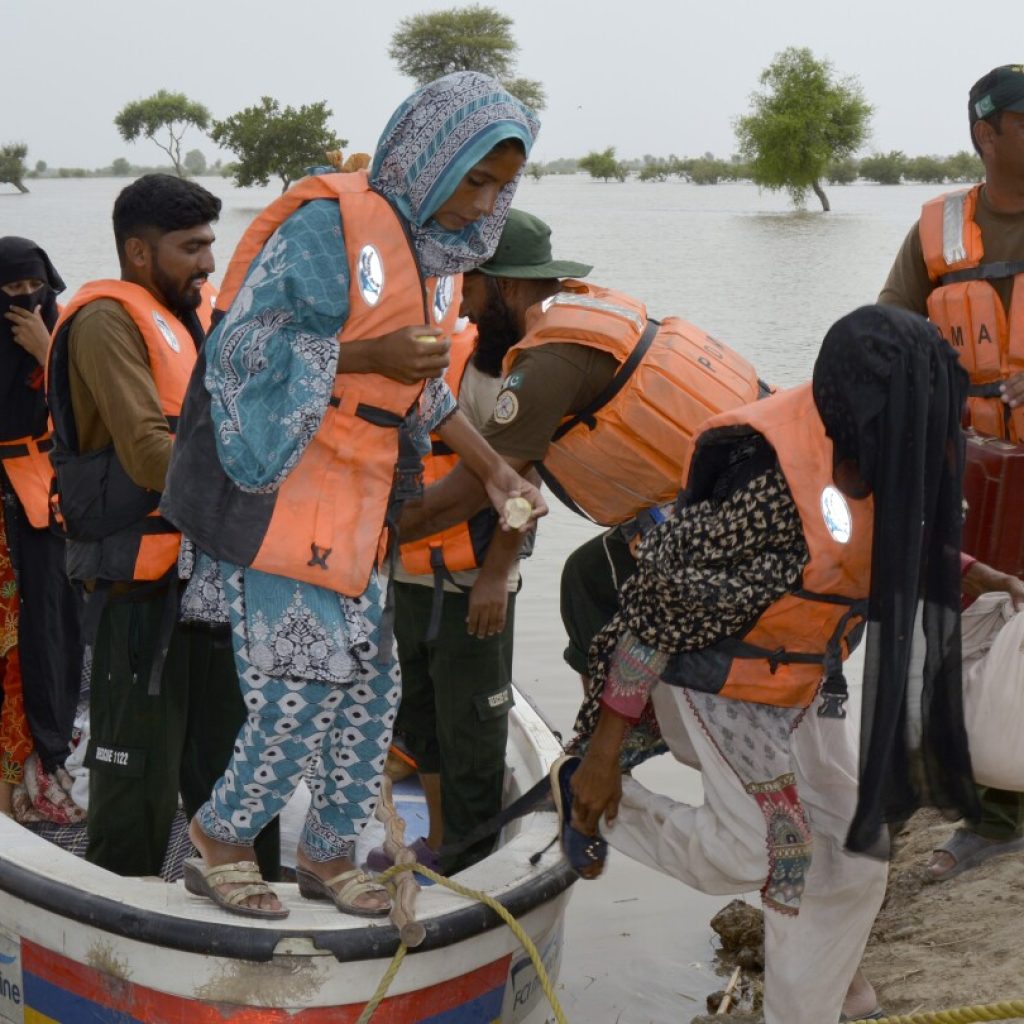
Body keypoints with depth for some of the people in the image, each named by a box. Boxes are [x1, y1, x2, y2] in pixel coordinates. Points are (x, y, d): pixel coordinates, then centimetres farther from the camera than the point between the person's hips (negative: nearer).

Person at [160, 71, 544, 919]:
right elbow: (244, 345, -18)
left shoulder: (442, 252, 12)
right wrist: (371, 356, -21)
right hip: (282, 491, -8)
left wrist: (496, 473, 14)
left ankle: (330, 854, 27)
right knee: (302, 682, -8)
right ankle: (222, 837, 14)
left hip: (352, 510, 9)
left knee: (368, 686, 11)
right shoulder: (333, 223, -15)